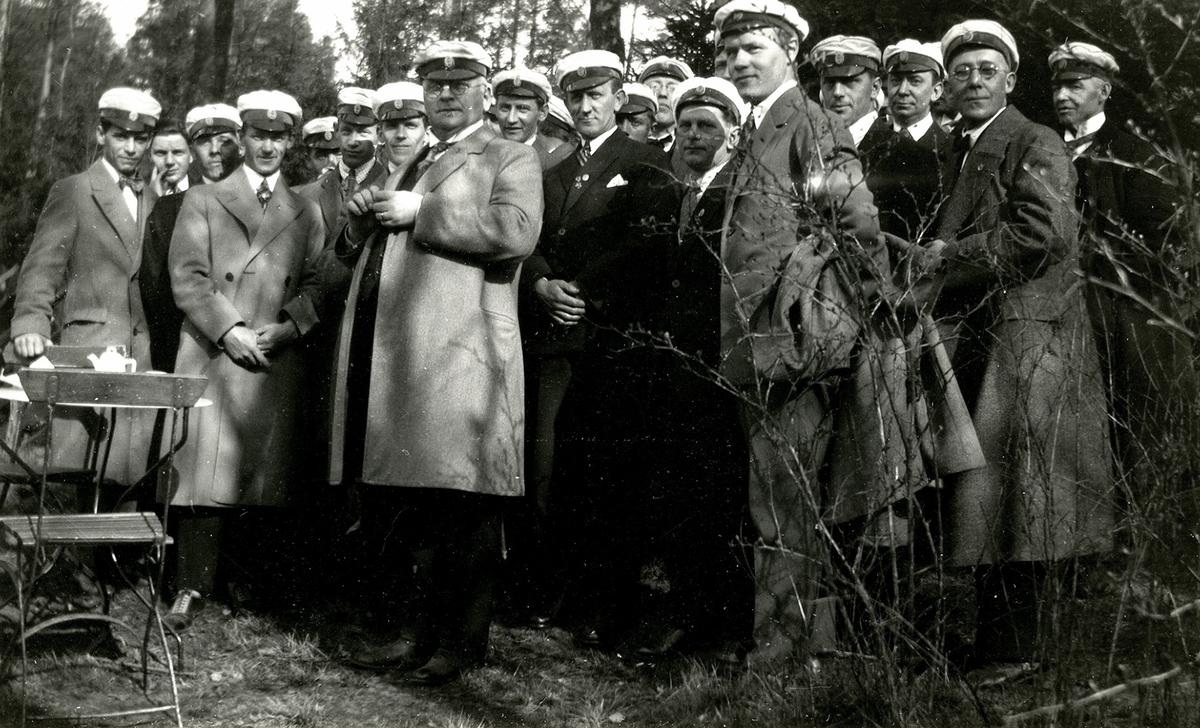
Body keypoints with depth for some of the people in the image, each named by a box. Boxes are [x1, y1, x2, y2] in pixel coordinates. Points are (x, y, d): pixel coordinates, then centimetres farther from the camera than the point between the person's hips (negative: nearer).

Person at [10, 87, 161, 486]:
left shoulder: (152, 201, 18)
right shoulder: (72, 192, 4)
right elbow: (41, 268, -4)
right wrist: (31, 326, -21)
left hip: (140, 350, 4)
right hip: (87, 345, -4)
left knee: (129, 472, -2)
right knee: (74, 479, -8)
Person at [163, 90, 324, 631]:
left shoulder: (306, 212, 19)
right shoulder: (202, 200, 13)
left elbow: (316, 284, 11)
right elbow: (187, 276, 1)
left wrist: (287, 327, -7)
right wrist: (228, 331, -11)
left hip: (279, 362, 2)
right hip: (212, 354, -2)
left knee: (266, 473, 0)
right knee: (206, 467, -9)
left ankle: (250, 580, 10)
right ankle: (192, 589, -6)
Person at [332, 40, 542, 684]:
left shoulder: (511, 159, 7)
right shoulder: (410, 166, 29)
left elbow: (516, 231, -14)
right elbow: (357, 256, 34)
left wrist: (419, 212, -10)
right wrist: (364, 220, 11)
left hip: (456, 358, -7)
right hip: (388, 357, 7)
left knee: (460, 505, -5)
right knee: (403, 505, 8)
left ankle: (462, 641, 6)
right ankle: (419, 631, 20)